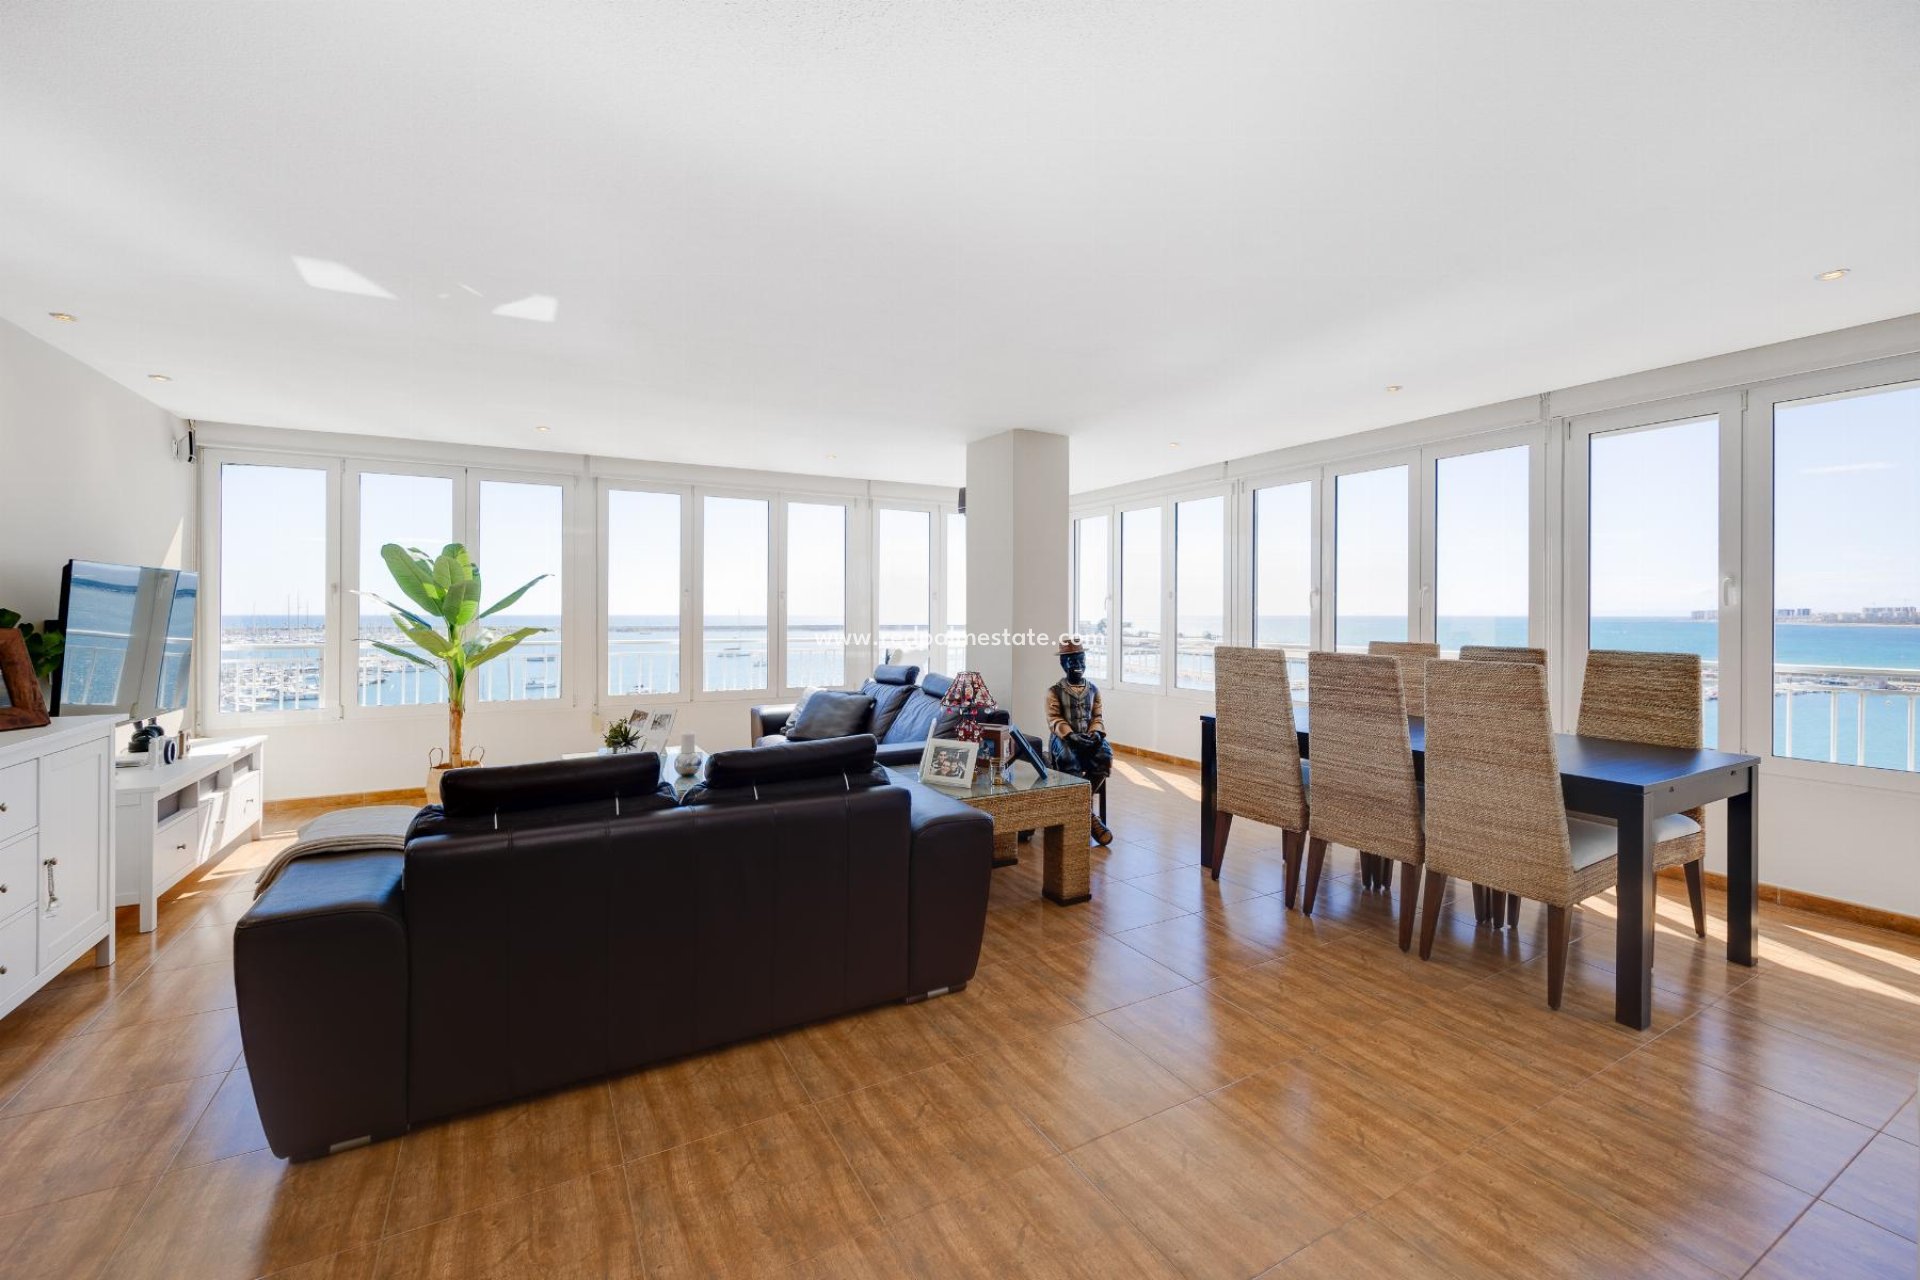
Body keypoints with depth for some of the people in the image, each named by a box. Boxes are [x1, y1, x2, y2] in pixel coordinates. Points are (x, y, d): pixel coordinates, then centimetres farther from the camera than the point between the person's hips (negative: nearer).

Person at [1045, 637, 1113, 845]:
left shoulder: (1093, 689, 15)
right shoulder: (1055, 691, 3)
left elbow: (1097, 717, 10)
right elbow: (1054, 720, -7)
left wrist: (1096, 733, -12)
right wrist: (1071, 735, -24)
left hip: (1089, 738, 3)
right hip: (1063, 738, -3)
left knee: (1105, 755, -31)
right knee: (1069, 758, -39)